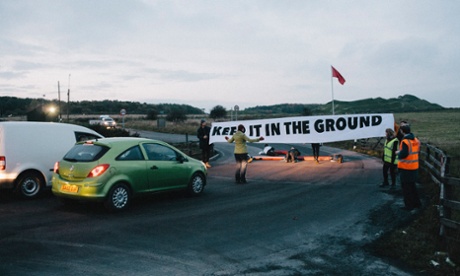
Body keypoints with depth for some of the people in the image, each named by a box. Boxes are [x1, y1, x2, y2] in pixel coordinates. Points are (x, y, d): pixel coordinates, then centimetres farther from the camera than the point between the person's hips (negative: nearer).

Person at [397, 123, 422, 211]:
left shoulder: (405, 141, -20)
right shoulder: (416, 140, 5)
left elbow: (403, 154, -26)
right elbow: (417, 151, 15)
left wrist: (399, 153, -5)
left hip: (406, 168, -8)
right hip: (415, 167, 8)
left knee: (406, 187, 3)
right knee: (412, 185, 21)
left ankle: (409, 205, 9)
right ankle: (416, 203, 29)